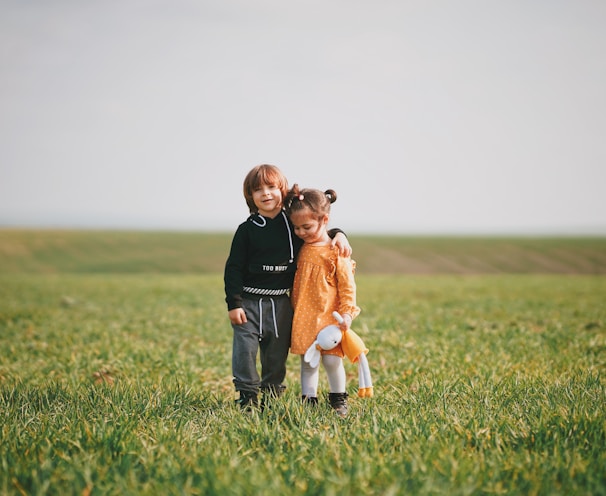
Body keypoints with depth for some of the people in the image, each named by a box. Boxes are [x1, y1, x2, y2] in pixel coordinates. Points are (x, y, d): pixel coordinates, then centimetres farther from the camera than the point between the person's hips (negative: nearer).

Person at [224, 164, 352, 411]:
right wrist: (233, 304, -10)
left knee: (277, 351, 9)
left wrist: (338, 234, -4)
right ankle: (247, 395, 7)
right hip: (249, 300, -2)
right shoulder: (247, 229, -4)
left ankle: (271, 394, 23)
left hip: (281, 302, 3)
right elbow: (234, 268, -4)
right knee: (245, 347, -6)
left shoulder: (294, 224, 3)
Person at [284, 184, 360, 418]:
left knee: (332, 359, -3)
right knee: (307, 361, 8)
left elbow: (347, 285, -7)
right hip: (303, 318, 5)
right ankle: (308, 400, 16)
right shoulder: (301, 248, 8)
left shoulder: (336, 251, -9)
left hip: (329, 317, -5)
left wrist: (347, 312, -14)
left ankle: (338, 399, 16)